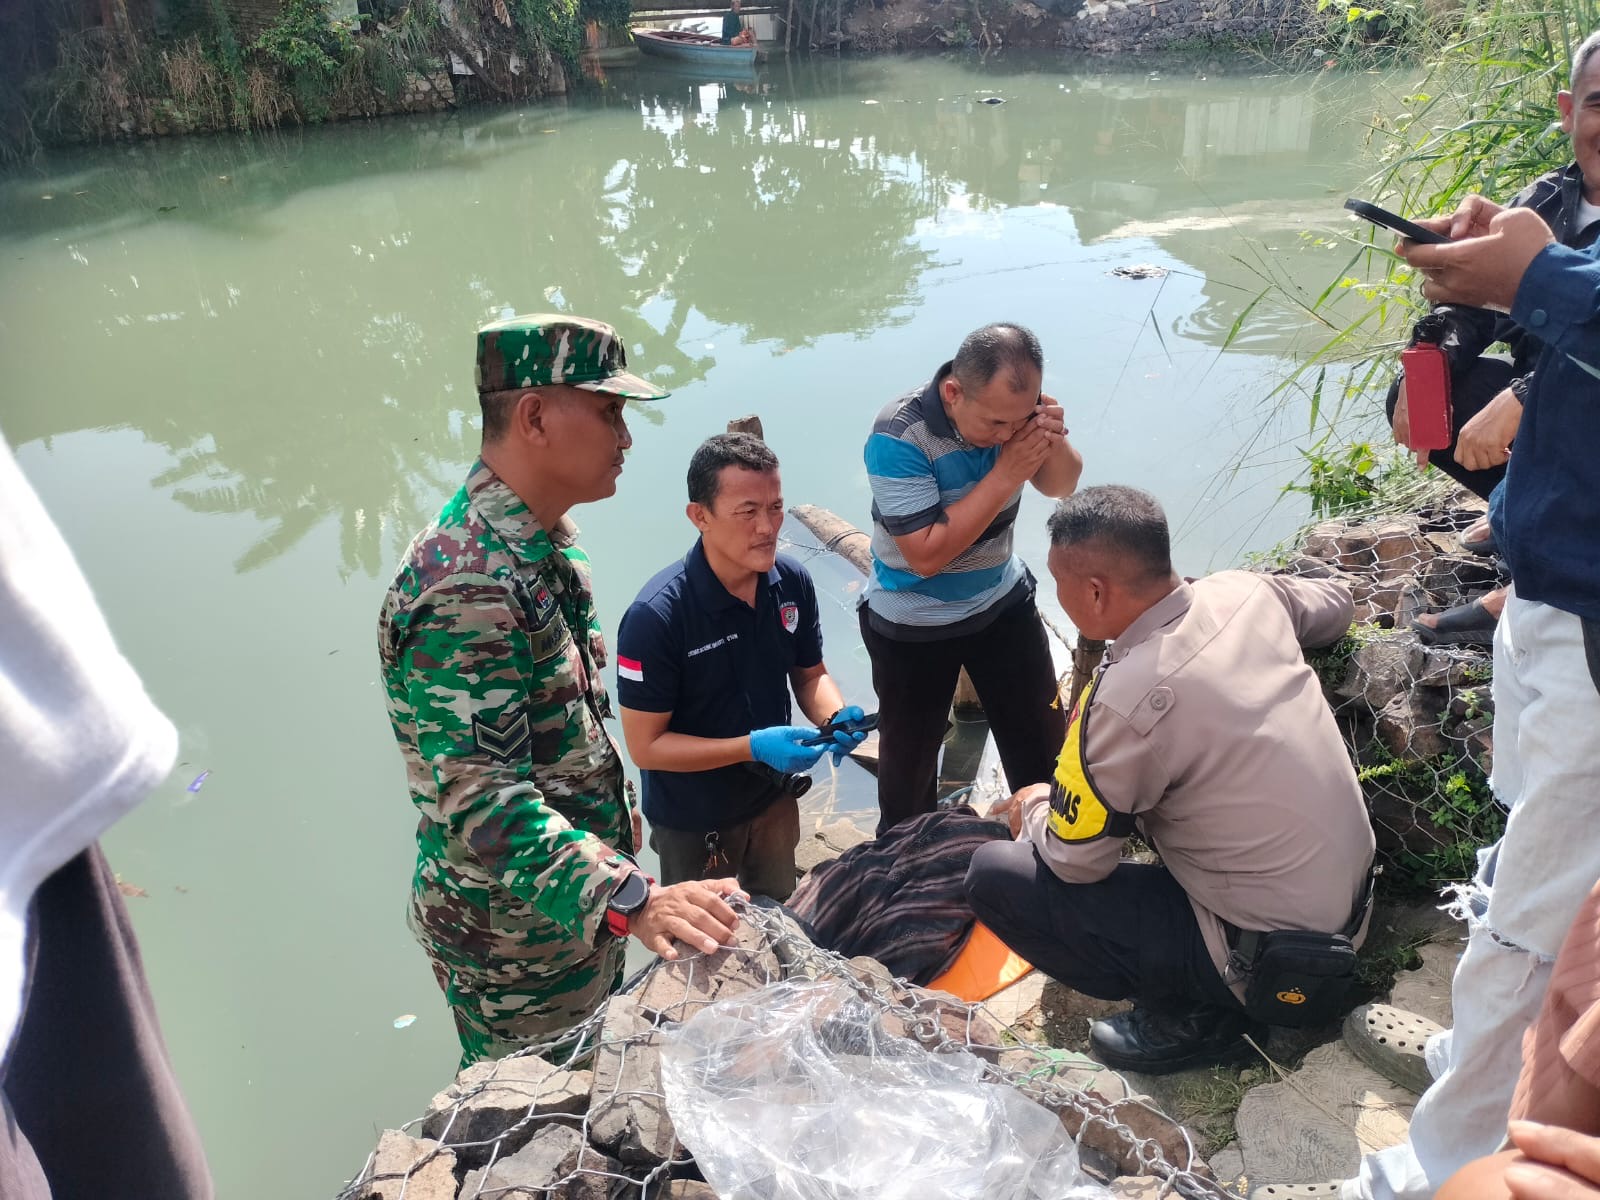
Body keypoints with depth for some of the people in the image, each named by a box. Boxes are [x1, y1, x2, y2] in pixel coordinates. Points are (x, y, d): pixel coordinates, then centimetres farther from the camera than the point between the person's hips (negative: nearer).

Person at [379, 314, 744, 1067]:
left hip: (583, 907, 9)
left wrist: (612, 816, 19)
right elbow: (475, 796, -35)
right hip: (513, 936, -9)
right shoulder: (464, 584, -31)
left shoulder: (542, 547, 2)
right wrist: (628, 898, -42)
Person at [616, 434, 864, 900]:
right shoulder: (655, 616, -30)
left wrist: (837, 716, -19)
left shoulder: (793, 582, -14)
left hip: (774, 800, 5)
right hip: (691, 823, -4)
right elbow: (646, 746, -23)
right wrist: (754, 747, -32)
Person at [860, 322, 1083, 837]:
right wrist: (1006, 473, -34)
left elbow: (1061, 487, -1)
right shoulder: (898, 438, -31)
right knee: (910, 755, 14)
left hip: (1003, 600, 4)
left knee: (1041, 737, 13)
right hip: (914, 624, -4)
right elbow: (927, 555, -32)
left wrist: (1053, 444, -26)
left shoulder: (1013, 405, -15)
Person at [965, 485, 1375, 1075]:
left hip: (1269, 954, -8)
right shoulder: (1245, 590, -7)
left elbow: (1073, 860, -15)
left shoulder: (1125, 697, -28)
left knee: (993, 876, -8)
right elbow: (1337, 601, 18)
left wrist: (1035, 809, 6)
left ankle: (1194, 1017, 4)